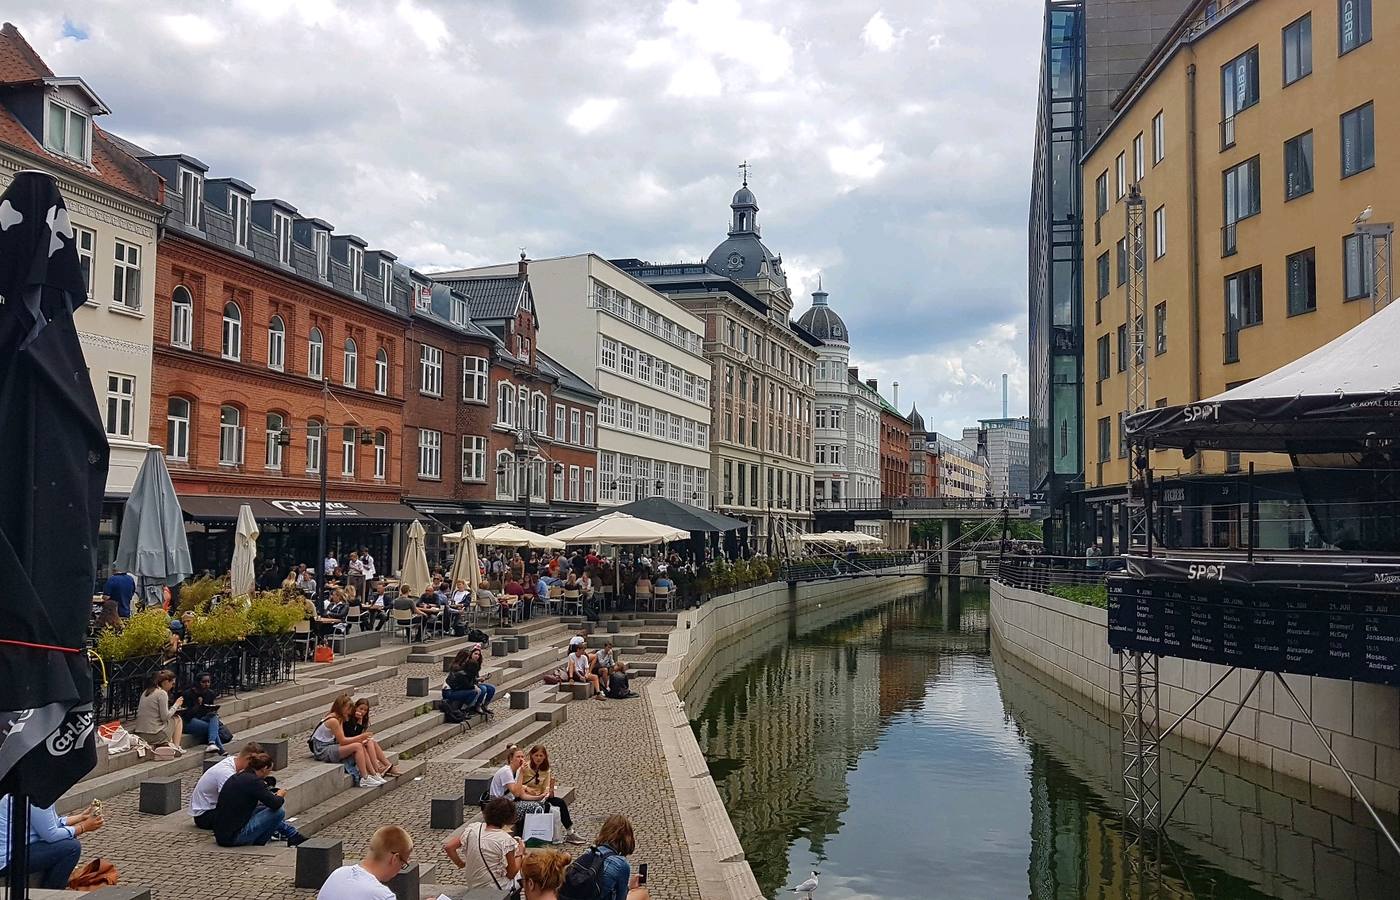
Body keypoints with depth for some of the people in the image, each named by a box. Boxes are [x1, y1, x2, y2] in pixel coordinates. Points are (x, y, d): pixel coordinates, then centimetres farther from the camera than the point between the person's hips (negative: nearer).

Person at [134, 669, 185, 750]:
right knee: (178, 719, 16)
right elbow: (165, 717, -13)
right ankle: (176, 747, 12)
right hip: (154, 736, -8)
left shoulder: (146, 692, 13)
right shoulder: (162, 693, -11)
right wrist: (176, 705, 1)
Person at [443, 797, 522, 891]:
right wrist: (519, 854, 1)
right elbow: (511, 874, -13)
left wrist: (461, 865, 8)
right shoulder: (506, 841, -22)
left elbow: (448, 847, -5)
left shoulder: (473, 828, -8)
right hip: (497, 890, -6)